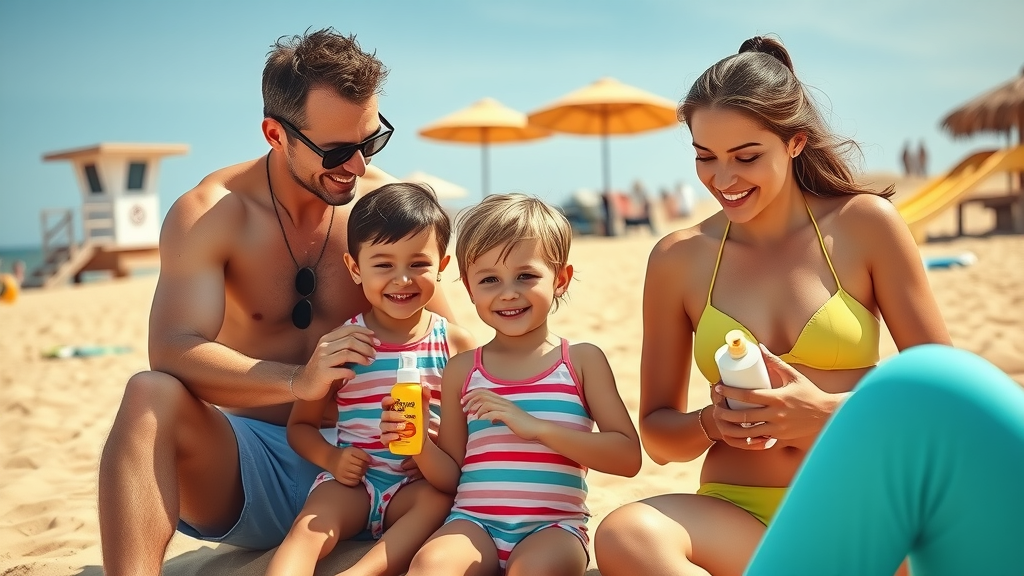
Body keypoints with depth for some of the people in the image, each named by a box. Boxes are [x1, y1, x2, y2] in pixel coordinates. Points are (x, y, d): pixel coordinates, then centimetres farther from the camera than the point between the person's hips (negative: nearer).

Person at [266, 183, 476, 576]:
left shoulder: (456, 343, 3)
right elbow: (300, 424, 10)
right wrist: (332, 458, -11)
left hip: (422, 481, 0)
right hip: (353, 479, 0)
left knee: (438, 500, -31)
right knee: (311, 524, -27)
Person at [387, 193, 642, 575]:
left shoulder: (582, 360, 5)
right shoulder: (462, 370, 11)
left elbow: (629, 457, -4)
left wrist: (536, 428, -14)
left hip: (554, 526, -1)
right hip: (474, 521, 2)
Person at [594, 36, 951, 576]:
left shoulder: (863, 224, 2)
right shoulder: (677, 259, 5)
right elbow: (658, 435, 12)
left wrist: (825, 411, -12)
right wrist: (714, 424, -11)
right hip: (738, 520, 2)